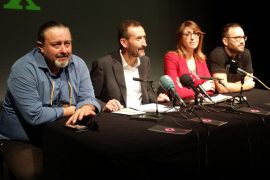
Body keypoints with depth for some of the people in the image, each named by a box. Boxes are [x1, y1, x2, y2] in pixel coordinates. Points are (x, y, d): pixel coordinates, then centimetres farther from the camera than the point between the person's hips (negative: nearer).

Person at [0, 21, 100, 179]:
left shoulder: (78, 64, -1)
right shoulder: (24, 69, -19)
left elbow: (88, 97, -5)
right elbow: (35, 116, -25)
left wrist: (86, 108, -30)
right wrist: (70, 110, -12)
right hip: (21, 142, -4)